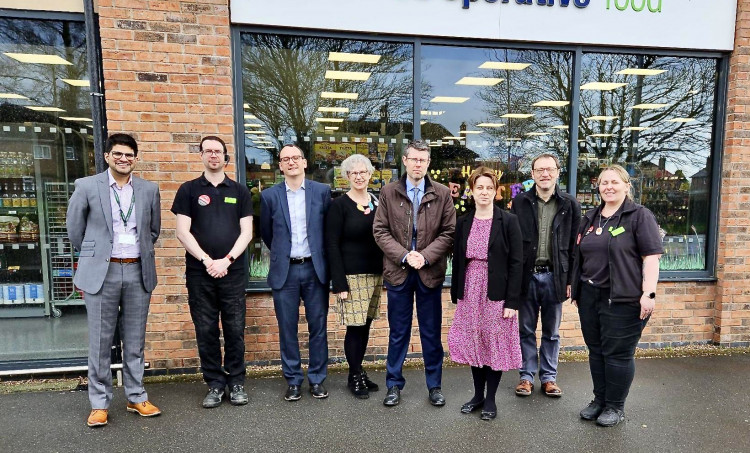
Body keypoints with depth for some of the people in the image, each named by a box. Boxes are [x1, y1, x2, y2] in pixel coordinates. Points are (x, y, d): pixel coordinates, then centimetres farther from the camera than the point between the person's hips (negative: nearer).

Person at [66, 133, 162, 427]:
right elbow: (74, 227, 8)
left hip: (138, 272, 2)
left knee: (135, 342, 11)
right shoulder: (86, 186, 0)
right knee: (100, 342, 6)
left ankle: (136, 398, 23)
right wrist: (92, 256, 15)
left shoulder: (149, 190, 6)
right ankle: (99, 404, 20)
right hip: (101, 272, -2)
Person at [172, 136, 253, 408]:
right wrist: (207, 261, -11)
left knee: (235, 330, 5)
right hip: (199, 273, 0)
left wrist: (226, 260, -9)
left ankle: (236, 383, 20)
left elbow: (246, 232, 2)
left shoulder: (239, 191, 8)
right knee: (206, 332, 7)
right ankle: (214, 384, 21)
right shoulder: (189, 190, 6)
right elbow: (183, 232, -1)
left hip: (233, 272, 0)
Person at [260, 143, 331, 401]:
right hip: (285, 271, 0)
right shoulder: (270, 196, 2)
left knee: (318, 327, 8)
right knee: (287, 329, 8)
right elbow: (266, 234, 13)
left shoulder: (322, 191, 1)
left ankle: (317, 379, 23)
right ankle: (293, 380, 23)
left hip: (315, 269, 0)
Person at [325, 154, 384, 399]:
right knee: (355, 326, -1)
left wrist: (386, 272, 7)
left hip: (375, 274, 5)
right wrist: (339, 283, -15)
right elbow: (332, 245, -9)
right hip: (352, 275, -5)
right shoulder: (339, 205, -6)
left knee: (365, 325, 12)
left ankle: (360, 372, 28)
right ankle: (354, 376, 18)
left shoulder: (377, 202, 9)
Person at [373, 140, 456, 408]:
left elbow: (449, 232, -2)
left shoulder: (442, 194, 2)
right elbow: (380, 230, -2)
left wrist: (425, 256, -14)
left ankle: (434, 385, 29)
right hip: (398, 270, 0)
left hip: (430, 272, 0)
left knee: (431, 332, 12)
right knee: (398, 332, 12)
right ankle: (394, 384, 27)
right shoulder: (389, 192, 1)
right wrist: (404, 255, -14)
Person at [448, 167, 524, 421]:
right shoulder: (463, 223, 6)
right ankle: (478, 395, 29)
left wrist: (512, 301, -12)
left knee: (495, 343, 5)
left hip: (497, 292, -3)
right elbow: (457, 260, 9)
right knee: (473, 342, 11)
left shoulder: (508, 221, -4)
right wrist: (456, 295, 6)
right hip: (470, 291, 4)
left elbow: (516, 263, -7)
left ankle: (490, 399, 23)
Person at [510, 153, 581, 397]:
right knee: (526, 330, 11)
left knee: (552, 332, 13)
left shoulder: (570, 205, 2)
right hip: (527, 275, 0)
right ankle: (527, 376, 25)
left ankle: (549, 377, 28)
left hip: (554, 276, 1)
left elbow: (574, 245, 2)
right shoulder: (520, 202, 0)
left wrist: (571, 279, -2)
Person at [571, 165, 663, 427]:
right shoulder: (590, 218, 14)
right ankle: (599, 400, 30)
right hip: (590, 297, 6)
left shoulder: (639, 216, -5)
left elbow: (651, 257, -11)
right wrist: (576, 289, 17)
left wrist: (648, 293, -18)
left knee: (618, 353, 4)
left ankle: (615, 406, 21)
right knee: (596, 351, 14)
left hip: (623, 299, -6)